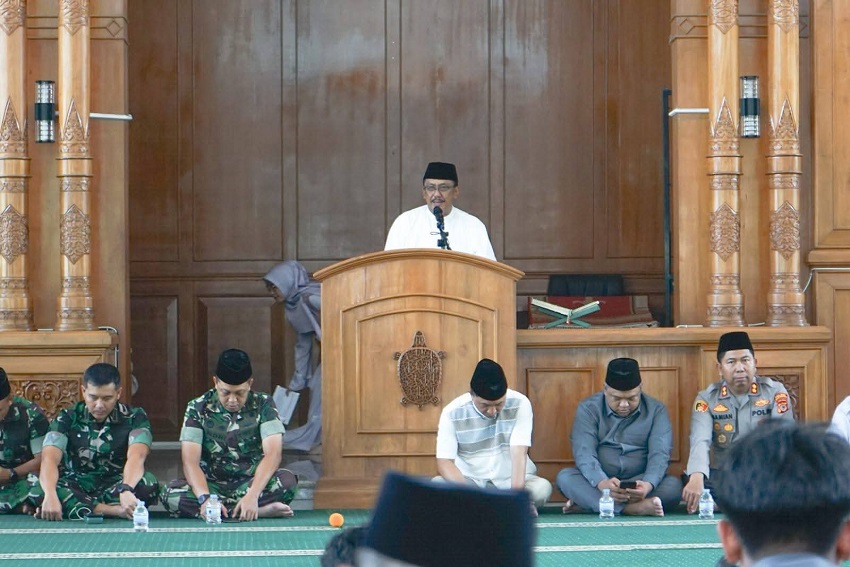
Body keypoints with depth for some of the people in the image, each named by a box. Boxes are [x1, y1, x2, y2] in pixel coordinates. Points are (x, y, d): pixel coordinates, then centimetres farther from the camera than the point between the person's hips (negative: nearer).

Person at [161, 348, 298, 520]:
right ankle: (262, 511, -31)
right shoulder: (198, 408, -2)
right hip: (212, 486, 2)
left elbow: (272, 454, -15)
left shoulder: (263, 405, -2)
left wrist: (252, 495, -32)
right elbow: (190, 461, -13)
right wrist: (205, 498, -32)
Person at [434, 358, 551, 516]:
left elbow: (519, 452, -21)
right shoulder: (452, 413, -12)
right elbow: (444, 462, -17)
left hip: (509, 479, -1)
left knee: (543, 488, -31)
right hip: (469, 480, 1)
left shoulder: (519, 404, -13)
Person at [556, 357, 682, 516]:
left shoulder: (656, 411, 1)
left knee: (674, 485, -28)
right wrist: (601, 483, -35)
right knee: (565, 477, -28)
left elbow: (659, 454, -11)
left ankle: (587, 502, -32)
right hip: (598, 481, 0)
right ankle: (632, 508, -45)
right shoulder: (588, 409, -1)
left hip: (638, 484, 1)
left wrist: (648, 485, -33)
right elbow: (584, 453, -14)